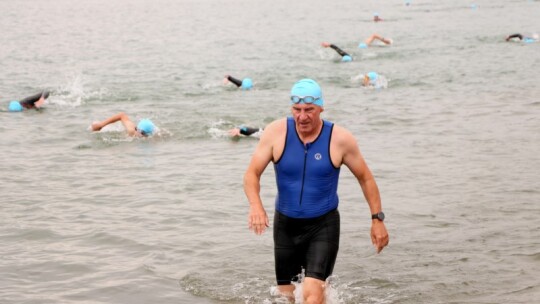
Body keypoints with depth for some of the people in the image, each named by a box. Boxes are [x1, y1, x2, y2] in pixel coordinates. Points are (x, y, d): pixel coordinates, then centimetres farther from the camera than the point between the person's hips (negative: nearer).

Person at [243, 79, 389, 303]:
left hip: (323, 225, -3)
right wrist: (255, 205, -26)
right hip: (285, 224, 3)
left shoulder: (340, 139, -12)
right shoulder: (276, 133, -10)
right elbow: (252, 174, -7)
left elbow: (365, 178, 1)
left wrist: (377, 219, 0)